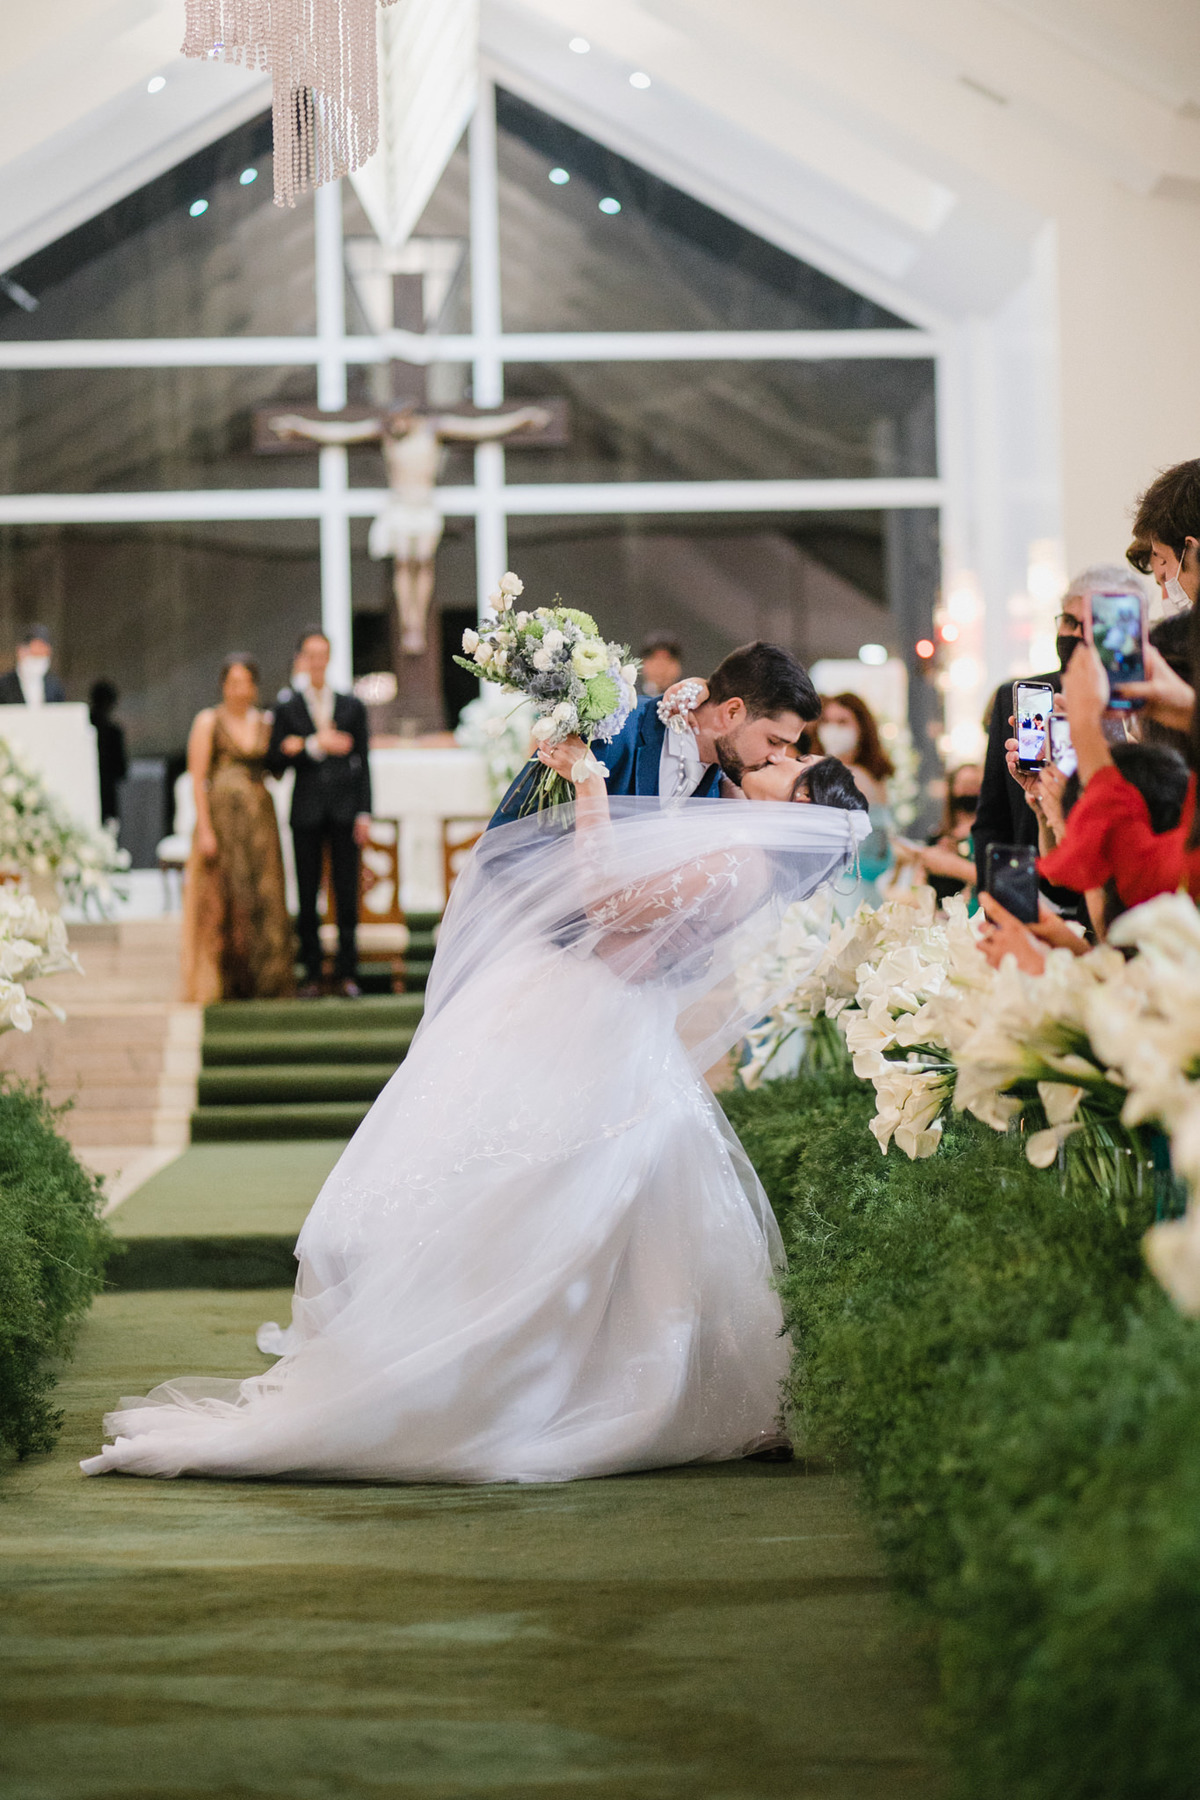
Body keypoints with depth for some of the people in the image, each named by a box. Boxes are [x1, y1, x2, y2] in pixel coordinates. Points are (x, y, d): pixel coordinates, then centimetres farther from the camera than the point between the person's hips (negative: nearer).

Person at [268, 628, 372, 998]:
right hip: (307, 811, 0)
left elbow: (363, 763, 8)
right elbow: (274, 761, 0)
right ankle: (312, 974, 7)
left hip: (345, 809, 0)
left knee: (347, 894, -2)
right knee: (307, 895, 1)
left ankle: (347, 972, 4)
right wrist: (316, 746, -10)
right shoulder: (287, 709, 8)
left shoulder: (352, 706, 10)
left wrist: (364, 813, 0)